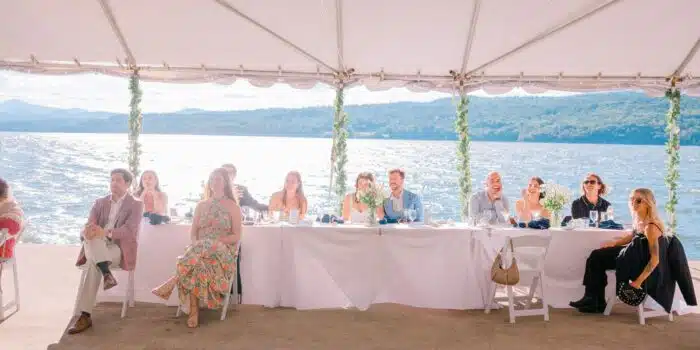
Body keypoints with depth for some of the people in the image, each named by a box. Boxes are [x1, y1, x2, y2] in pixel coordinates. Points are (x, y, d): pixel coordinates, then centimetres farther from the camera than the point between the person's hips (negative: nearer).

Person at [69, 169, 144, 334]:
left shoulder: (136, 205, 3)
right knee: (91, 235, -32)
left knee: (94, 263, -33)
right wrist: (87, 231, -23)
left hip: (119, 248, -4)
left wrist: (106, 232, -31)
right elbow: (89, 226, 4)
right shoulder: (100, 203, 17)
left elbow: (130, 230, -13)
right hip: (96, 248, 4)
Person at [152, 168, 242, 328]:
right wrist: (195, 244, -8)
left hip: (223, 252, -3)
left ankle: (172, 281, -33)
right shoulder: (201, 205, 19)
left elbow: (236, 236, 0)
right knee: (195, 264, -35)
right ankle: (194, 311, -35)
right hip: (200, 249, 3)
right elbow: (193, 231, 14)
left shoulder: (233, 206, 6)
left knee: (202, 249, -38)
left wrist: (216, 241, -15)